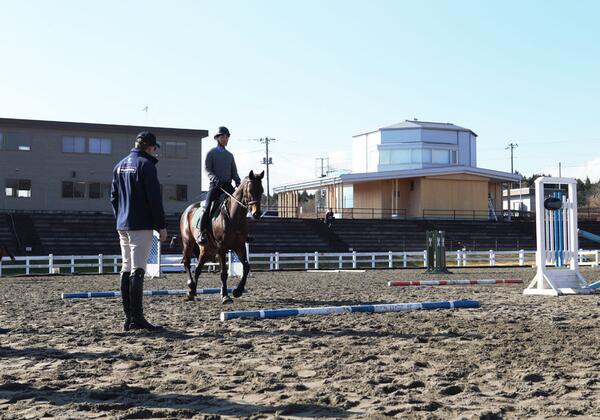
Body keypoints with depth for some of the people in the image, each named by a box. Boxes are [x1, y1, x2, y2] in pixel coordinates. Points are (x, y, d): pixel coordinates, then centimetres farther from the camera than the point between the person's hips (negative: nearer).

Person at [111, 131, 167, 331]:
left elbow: (113, 197, 18)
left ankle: (128, 317, 14)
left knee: (126, 270, 11)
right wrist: (161, 226, -11)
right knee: (138, 270, -8)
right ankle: (137, 318, -8)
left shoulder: (120, 165, 15)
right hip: (141, 225, -8)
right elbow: (154, 198, -14)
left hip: (122, 226, 8)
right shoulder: (146, 165, -10)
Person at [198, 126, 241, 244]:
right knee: (207, 207, -20)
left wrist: (238, 181, -4)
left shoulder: (230, 155, 18)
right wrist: (214, 178, -23)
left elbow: (234, 172, 16)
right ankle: (202, 233, -19)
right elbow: (207, 169, -5)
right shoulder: (211, 153, 4)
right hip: (215, 185, -5)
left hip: (228, 185, 5)